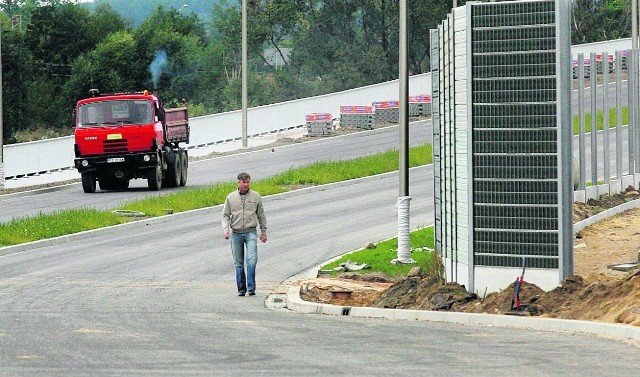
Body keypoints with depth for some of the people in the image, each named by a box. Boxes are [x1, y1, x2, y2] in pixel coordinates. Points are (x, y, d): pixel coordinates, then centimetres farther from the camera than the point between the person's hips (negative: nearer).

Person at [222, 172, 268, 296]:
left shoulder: (256, 196, 6)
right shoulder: (231, 197, 6)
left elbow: (261, 215, 13)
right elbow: (225, 215, 9)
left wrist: (263, 232, 12)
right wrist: (225, 229, -7)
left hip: (251, 232, -1)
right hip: (236, 233, 1)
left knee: (252, 259, -17)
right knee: (238, 263, 4)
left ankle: (251, 288, -16)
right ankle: (241, 289, 11)